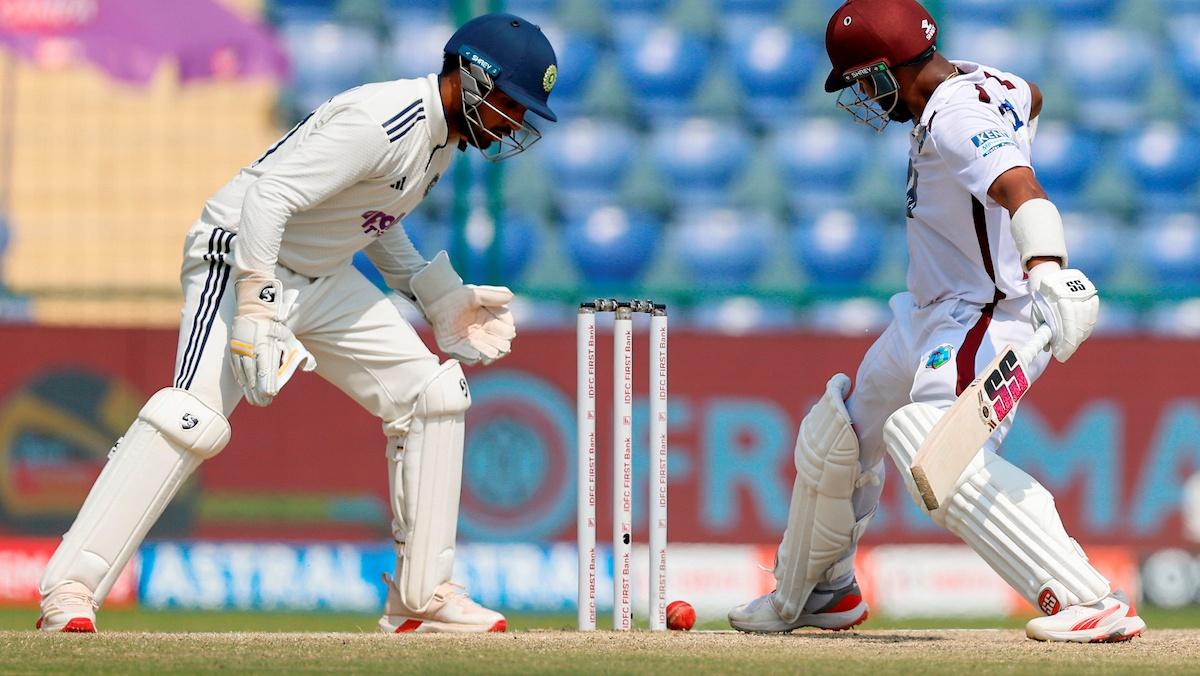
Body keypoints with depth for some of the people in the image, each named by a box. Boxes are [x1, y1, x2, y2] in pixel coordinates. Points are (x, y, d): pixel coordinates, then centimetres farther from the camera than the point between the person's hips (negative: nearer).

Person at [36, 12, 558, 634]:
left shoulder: (444, 134, 6)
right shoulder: (383, 121, -25)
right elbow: (268, 196, -31)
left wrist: (441, 301, 14)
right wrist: (255, 309, -37)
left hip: (324, 279, 10)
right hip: (243, 259, -10)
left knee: (432, 395, 3)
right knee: (195, 418, -25)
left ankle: (421, 597, 8)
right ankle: (68, 592, -26)